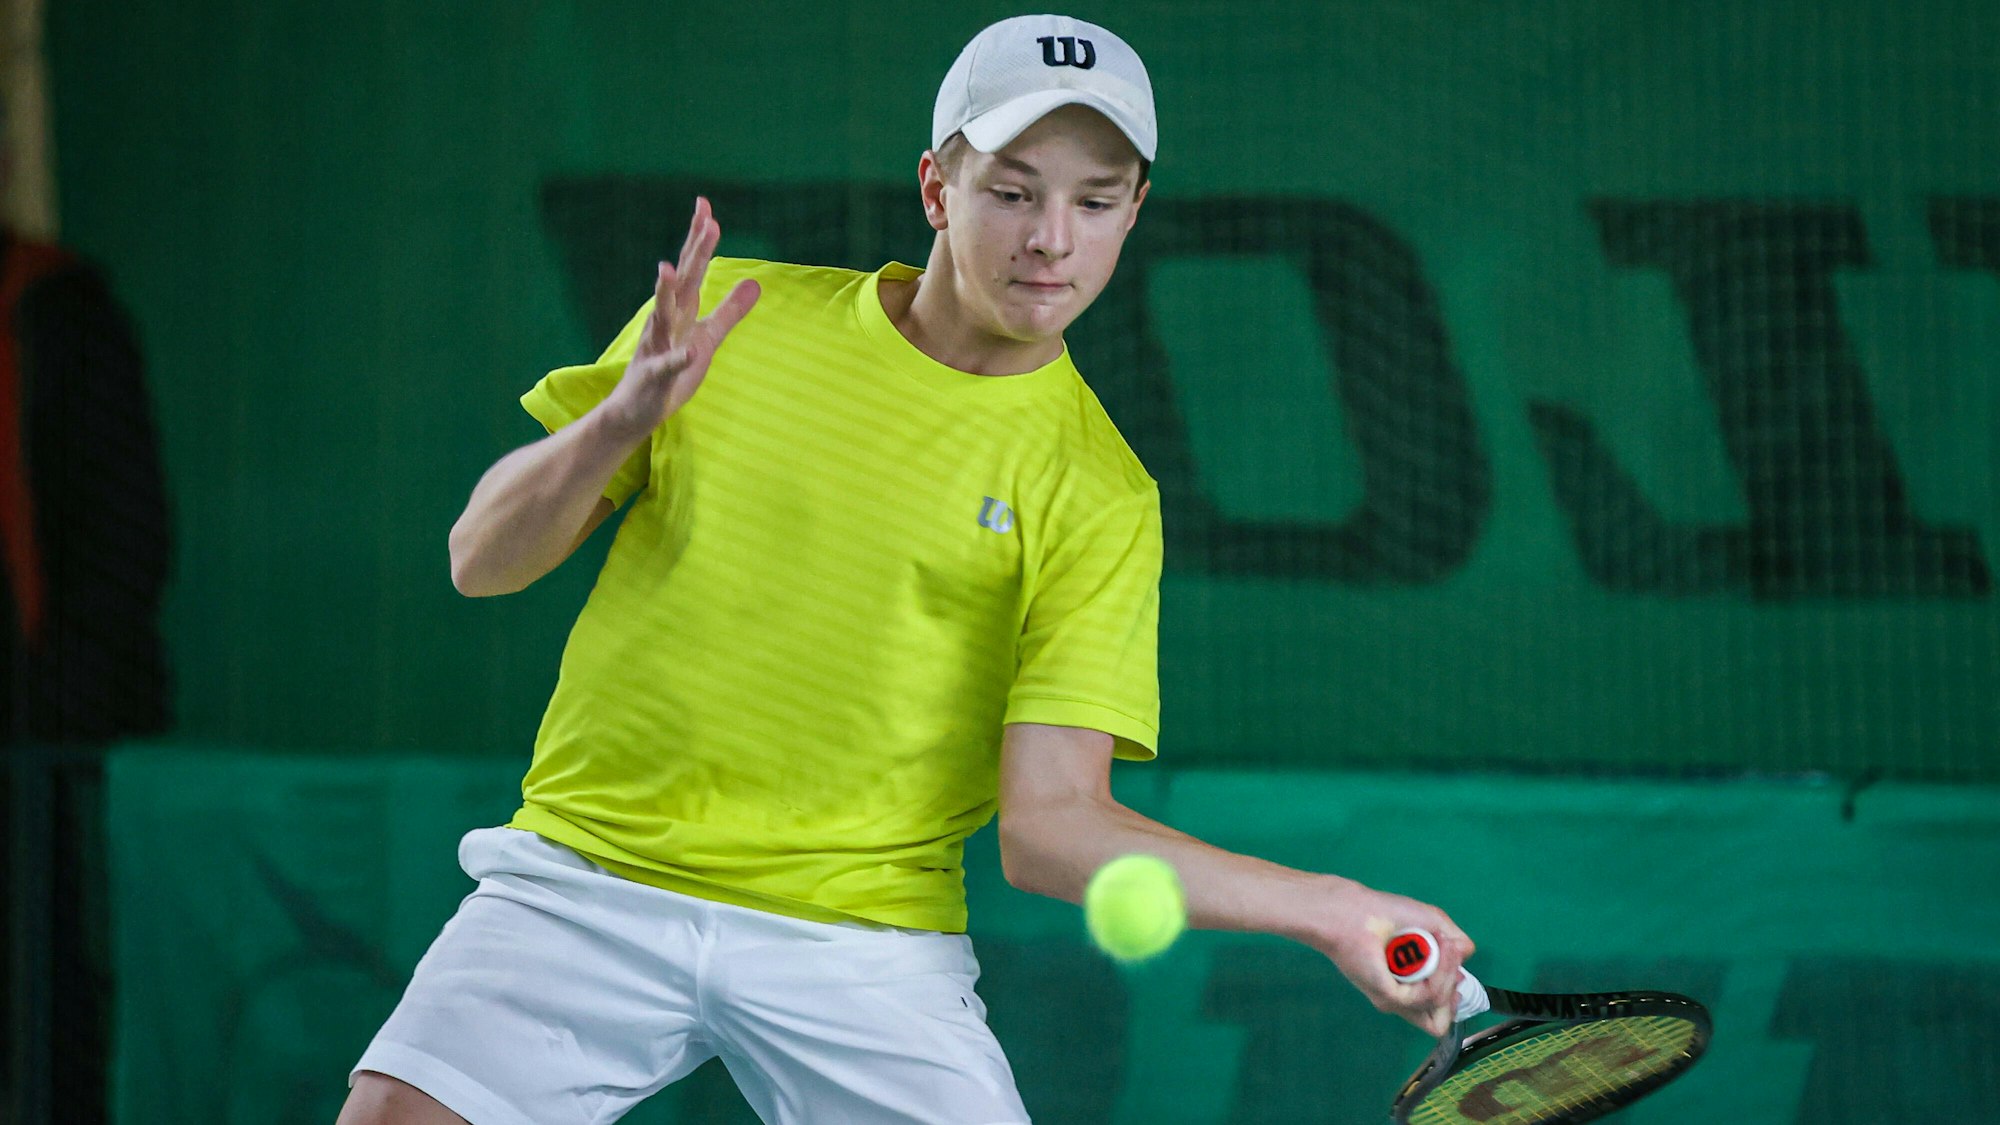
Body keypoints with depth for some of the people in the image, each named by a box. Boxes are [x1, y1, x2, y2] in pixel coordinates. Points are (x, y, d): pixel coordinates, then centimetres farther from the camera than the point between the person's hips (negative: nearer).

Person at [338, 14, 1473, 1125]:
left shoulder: (1097, 498, -1)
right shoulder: (727, 317, 4)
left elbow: (1051, 824, -6)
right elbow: (483, 562, 5)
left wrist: (1332, 912, -18)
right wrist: (622, 419, -14)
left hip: (860, 939, 0)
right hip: (589, 878, 1)